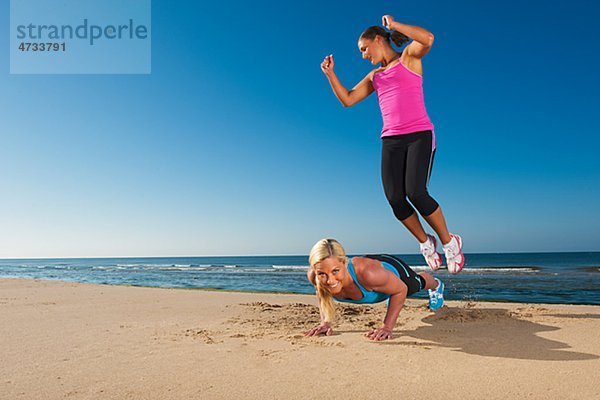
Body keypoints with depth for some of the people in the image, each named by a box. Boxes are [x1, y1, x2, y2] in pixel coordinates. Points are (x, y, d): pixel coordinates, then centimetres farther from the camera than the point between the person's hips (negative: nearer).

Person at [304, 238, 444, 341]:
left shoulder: (367, 273, -52)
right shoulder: (313, 276, -39)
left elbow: (401, 290, -32)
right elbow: (323, 294, -11)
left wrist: (387, 327, -35)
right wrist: (325, 322, -23)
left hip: (391, 268, -3)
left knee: (418, 283, 33)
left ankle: (436, 285, 71)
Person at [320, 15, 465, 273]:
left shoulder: (409, 56, 8)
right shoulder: (374, 76, 23)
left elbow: (427, 39, -15)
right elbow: (347, 99, 19)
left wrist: (394, 25, -4)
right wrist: (330, 74, 10)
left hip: (419, 135, -5)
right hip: (391, 140, 5)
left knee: (416, 192, -20)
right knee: (394, 198, -10)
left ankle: (448, 242, 3)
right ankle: (425, 242, 13)